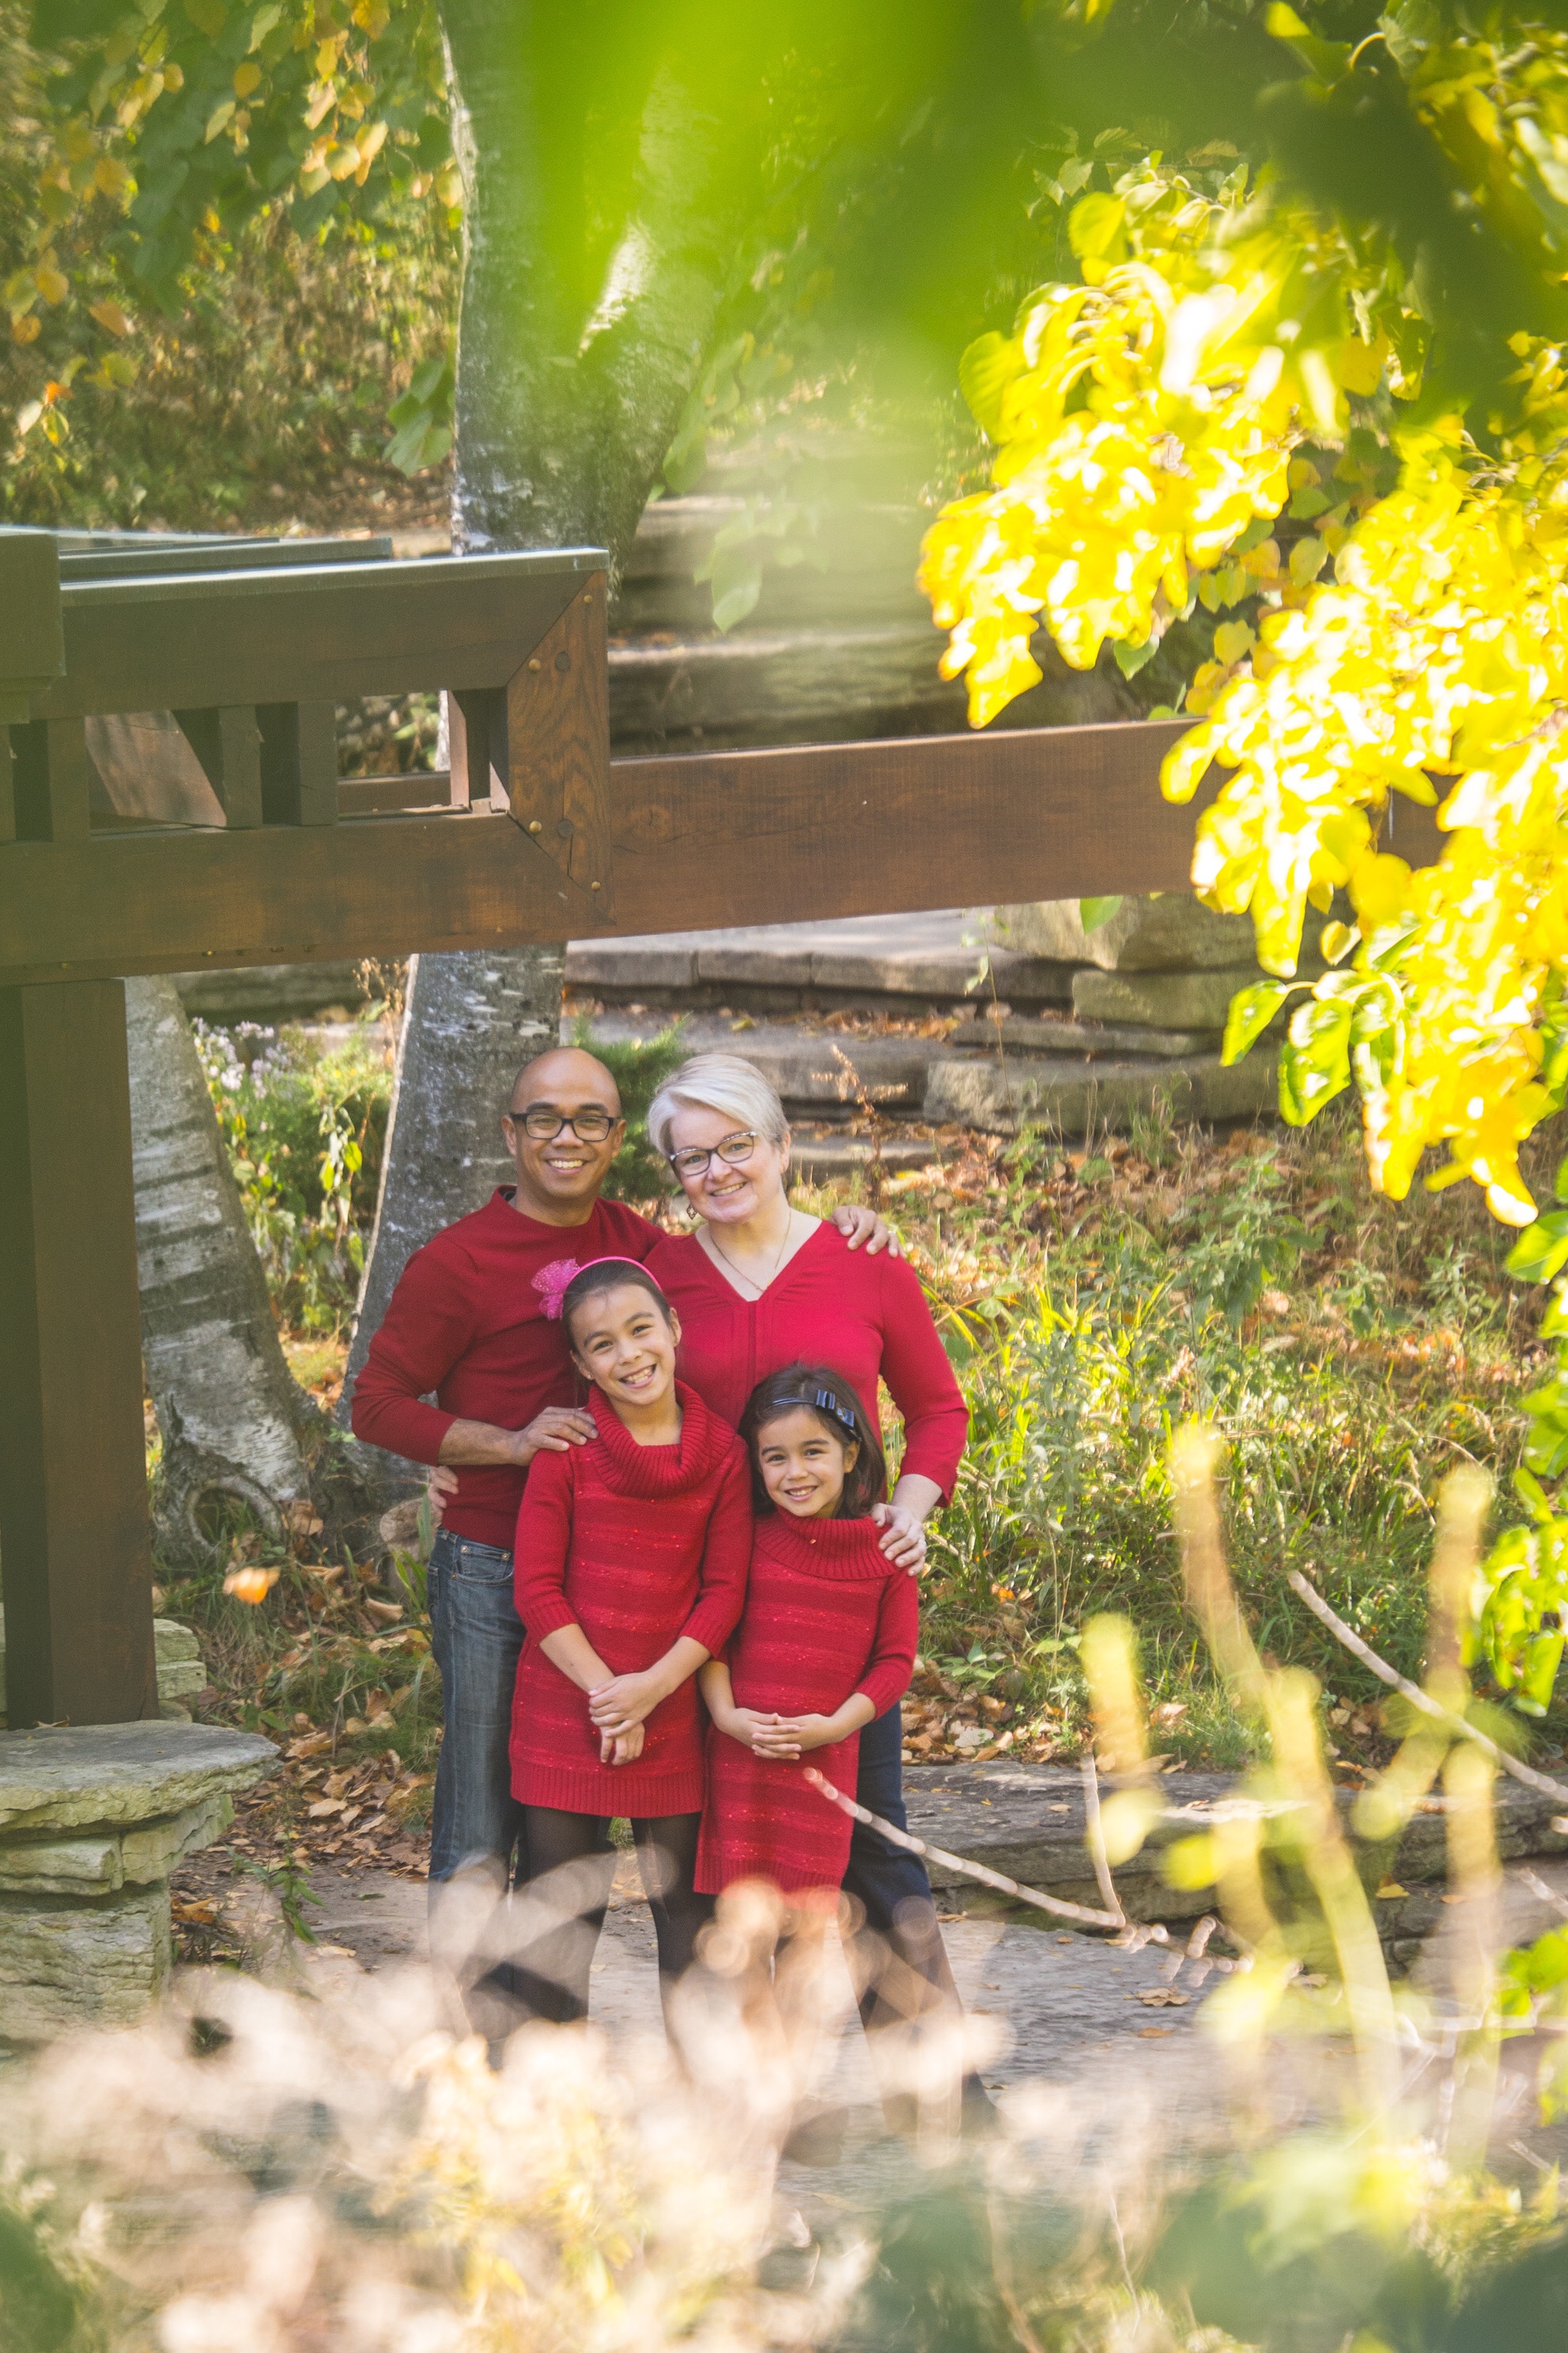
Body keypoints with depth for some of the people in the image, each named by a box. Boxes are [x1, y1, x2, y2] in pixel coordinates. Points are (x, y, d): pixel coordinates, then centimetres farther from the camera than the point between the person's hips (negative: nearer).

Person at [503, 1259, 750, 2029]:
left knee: (689, 1908, 9)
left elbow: (725, 1591, 0)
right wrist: (605, 1692, -13)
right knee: (558, 1912, 1)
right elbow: (537, 1590, -5)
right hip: (564, 1712, -2)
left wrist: (652, 1688, -12)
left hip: (674, 1717, 2)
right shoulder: (566, 1450, -4)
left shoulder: (722, 1453, 0)